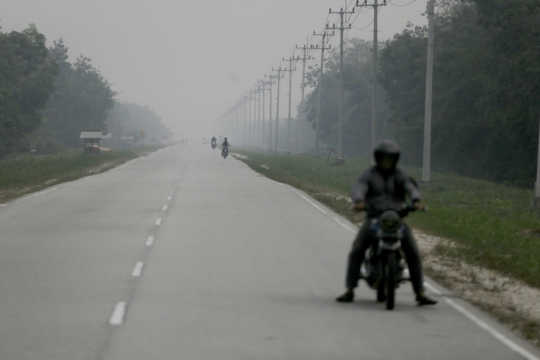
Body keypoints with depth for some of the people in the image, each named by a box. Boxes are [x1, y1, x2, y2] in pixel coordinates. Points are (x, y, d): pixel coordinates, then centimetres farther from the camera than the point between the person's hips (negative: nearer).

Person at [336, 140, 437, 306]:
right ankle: (350, 291, -12)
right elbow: (359, 188, -13)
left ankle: (420, 293, -7)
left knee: (413, 254, -12)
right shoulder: (369, 174, 5)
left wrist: (416, 200, -35)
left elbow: (411, 187, -11)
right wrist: (359, 201, -37)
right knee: (356, 251, -17)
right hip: (373, 218, -1)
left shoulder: (400, 175, 7)